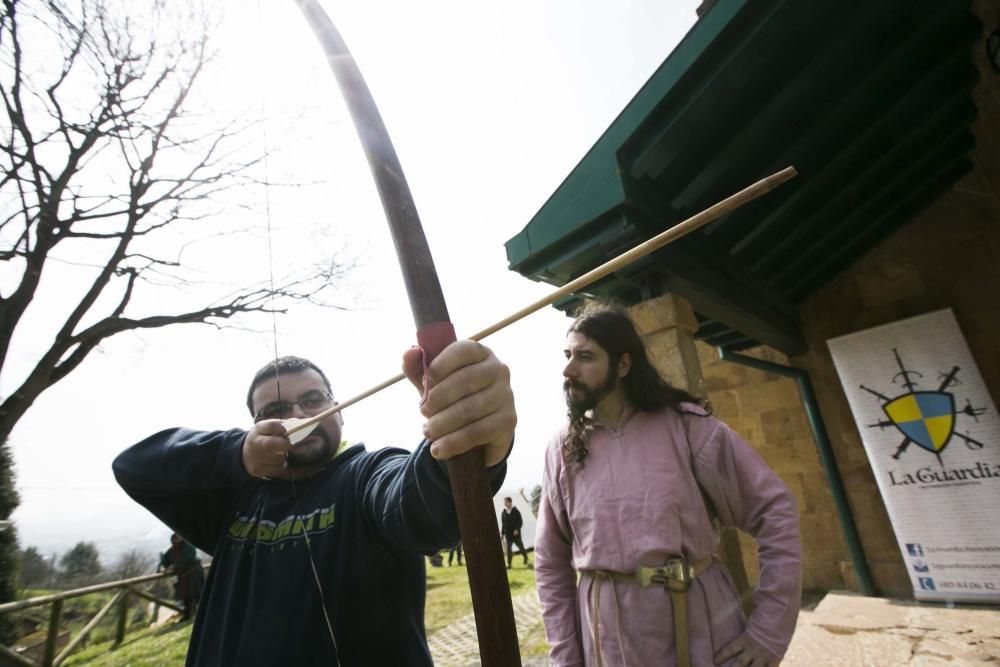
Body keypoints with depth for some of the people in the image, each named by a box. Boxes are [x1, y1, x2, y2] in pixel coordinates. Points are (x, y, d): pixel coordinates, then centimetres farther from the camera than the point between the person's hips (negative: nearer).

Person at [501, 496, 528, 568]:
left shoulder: (516, 511, -8)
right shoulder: (503, 513, 2)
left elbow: (520, 522, -8)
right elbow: (503, 524, 10)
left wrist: (517, 529, -22)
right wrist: (502, 533, 7)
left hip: (516, 534, -2)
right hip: (508, 535, 3)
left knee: (520, 547, 12)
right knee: (508, 549, -1)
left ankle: (526, 557, 37)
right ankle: (509, 564, 8)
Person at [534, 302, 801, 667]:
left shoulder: (684, 424, -9)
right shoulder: (562, 449, -4)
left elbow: (775, 508, -6)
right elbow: (551, 565, 3)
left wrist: (770, 630, -9)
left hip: (702, 627, -1)